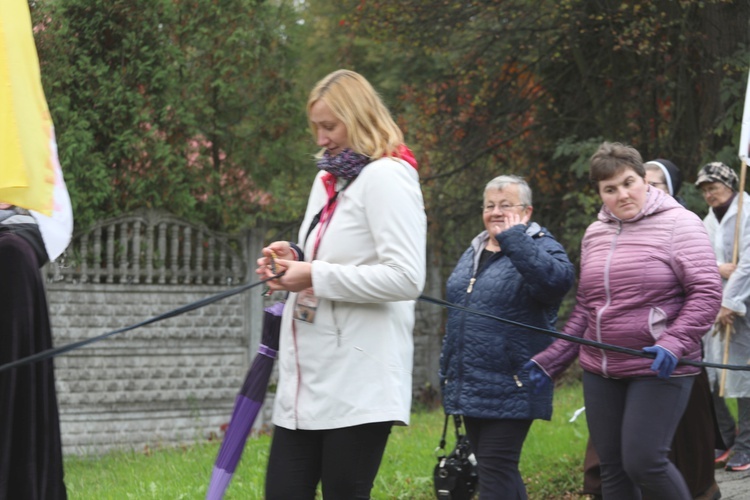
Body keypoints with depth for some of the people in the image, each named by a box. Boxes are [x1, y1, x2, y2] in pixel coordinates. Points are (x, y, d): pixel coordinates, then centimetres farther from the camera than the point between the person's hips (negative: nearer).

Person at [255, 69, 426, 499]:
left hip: (358, 383, -9)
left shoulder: (386, 178, -9)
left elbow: (407, 278, -19)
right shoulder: (328, 179, 18)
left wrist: (318, 277, -17)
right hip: (309, 380, 9)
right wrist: (295, 260, 8)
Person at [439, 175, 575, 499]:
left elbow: (559, 280, -30)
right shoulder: (473, 254, 16)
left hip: (510, 386, -8)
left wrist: (513, 238, -25)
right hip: (471, 387, 8)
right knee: (491, 467, 12)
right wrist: (447, 371, 23)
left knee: (495, 470, -10)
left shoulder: (541, 248, -6)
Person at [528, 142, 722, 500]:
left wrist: (675, 343, -25)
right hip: (600, 372, 6)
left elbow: (707, 292, -12)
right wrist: (553, 359, 11)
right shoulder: (595, 234, 13)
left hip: (658, 370, -6)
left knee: (643, 462, -14)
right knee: (612, 468, 7)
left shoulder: (677, 224, -6)